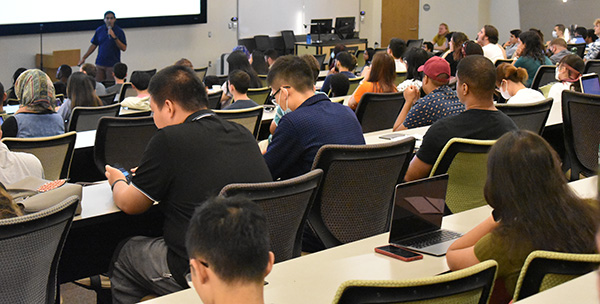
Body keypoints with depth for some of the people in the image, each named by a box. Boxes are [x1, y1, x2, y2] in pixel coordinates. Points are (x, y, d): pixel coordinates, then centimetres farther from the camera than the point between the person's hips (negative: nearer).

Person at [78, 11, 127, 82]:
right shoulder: (99, 30, 7)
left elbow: (124, 48, -10)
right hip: (100, 64, 3)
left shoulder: (119, 31, -3)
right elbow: (94, 45, 14)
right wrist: (84, 58, 11)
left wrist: (114, 37, -20)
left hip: (113, 65, -3)